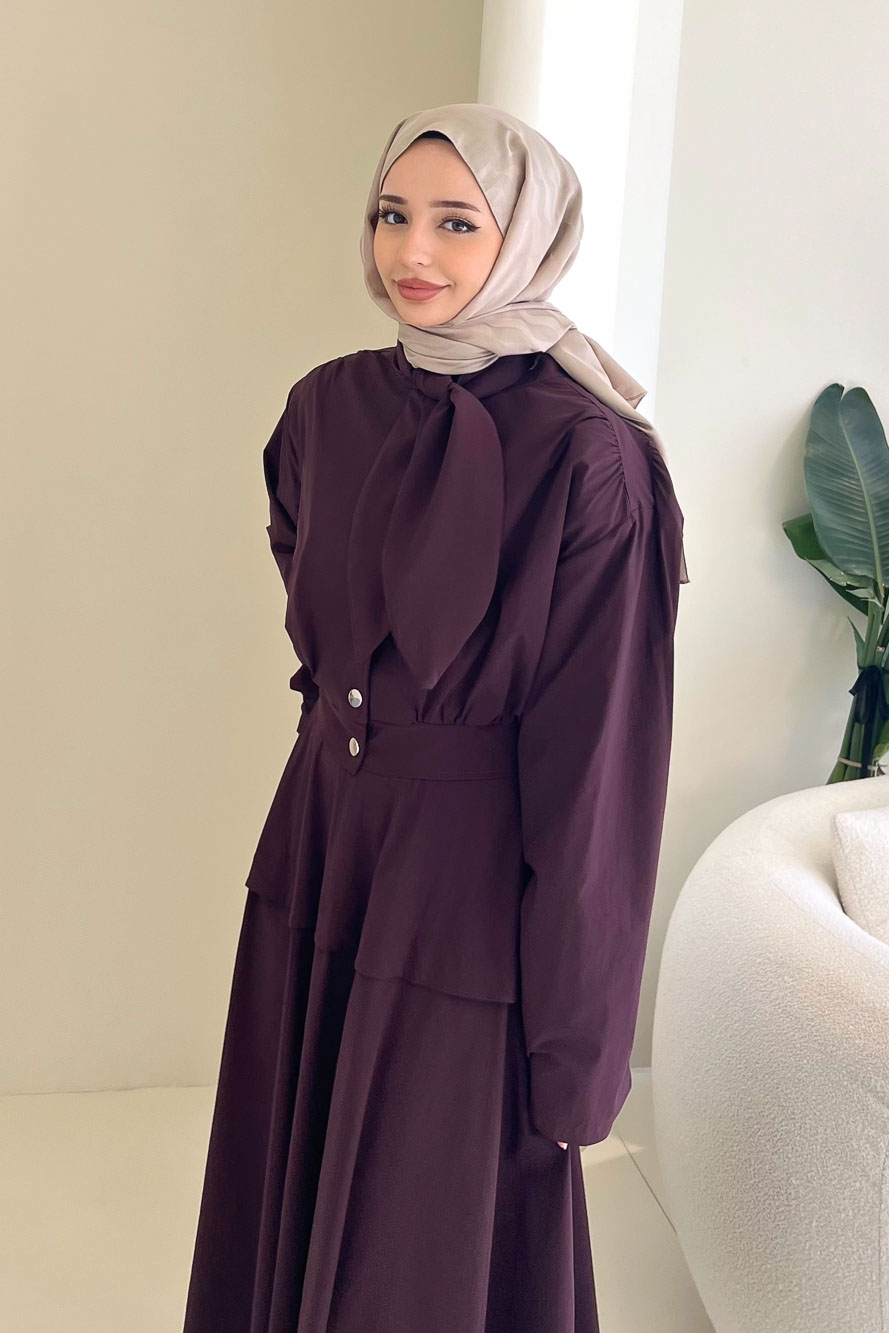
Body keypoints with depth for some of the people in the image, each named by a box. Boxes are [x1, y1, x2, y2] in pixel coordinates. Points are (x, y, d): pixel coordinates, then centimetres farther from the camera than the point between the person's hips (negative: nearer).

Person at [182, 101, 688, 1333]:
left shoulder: (587, 457, -18)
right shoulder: (331, 406, 1)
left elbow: (597, 753, -17)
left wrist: (574, 1043, -14)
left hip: (467, 878, -6)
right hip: (316, 847, 6)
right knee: (287, 1188, 22)